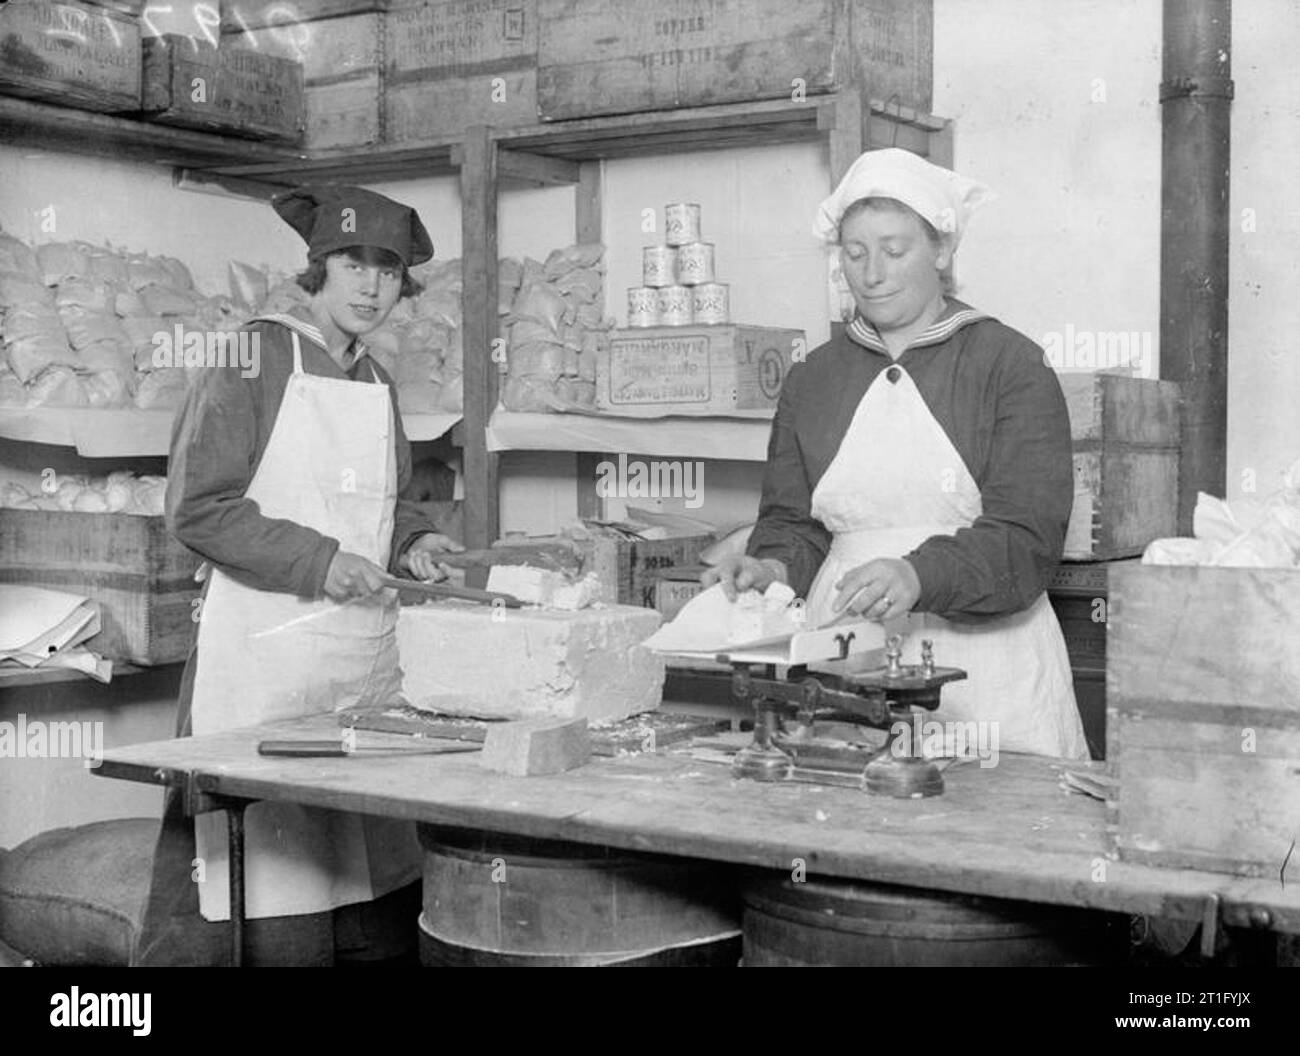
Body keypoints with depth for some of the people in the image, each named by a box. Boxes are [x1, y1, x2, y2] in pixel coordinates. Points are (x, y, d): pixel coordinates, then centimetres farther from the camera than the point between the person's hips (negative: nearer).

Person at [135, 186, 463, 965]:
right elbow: (197, 507, -10)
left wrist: (411, 543, 5)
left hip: (370, 643, 7)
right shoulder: (256, 360, -5)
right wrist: (317, 560, -17)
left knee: (378, 869, 5)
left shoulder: (380, 385, 15)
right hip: (266, 645, -6)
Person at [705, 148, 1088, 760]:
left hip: (983, 669, -3)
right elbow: (792, 520, 15)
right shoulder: (813, 378, 15)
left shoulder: (1011, 365, 0)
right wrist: (776, 566, -7)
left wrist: (919, 576, -25)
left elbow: (1027, 539, -9)